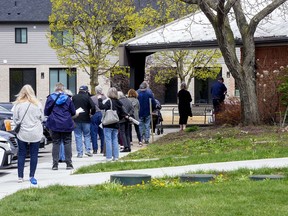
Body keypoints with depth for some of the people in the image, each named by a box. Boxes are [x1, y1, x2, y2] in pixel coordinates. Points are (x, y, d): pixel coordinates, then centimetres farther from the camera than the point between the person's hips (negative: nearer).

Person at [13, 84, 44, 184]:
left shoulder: (18, 104, -7)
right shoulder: (38, 104, -2)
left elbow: (15, 119, -3)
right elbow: (42, 118, 7)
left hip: (22, 133, -1)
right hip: (36, 134, 1)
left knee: (21, 154, 6)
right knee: (34, 154, 6)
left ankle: (20, 176, 5)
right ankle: (32, 176, 6)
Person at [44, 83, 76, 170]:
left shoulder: (50, 98, -3)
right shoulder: (67, 98, -2)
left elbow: (46, 112, 1)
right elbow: (73, 112, 3)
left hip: (54, 125, 0)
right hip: (66, 125, 0)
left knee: (56, 143, 5)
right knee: (67, 143, 6)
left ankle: (55, 164, 1)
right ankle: (68, 163, 4)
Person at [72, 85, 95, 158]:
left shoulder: (74, 97, 4)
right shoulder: (87, 97, -3)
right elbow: (93, 106, -12)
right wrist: (92, 113, 5)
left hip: (76, 119, 1)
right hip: (85, 119, -1)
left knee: (78, 136, 4)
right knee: (87, 135, 9)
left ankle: (79, 153, 0)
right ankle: (88, 150, -4)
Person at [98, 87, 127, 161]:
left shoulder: (109, 101, -12)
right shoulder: (118, 102, 9)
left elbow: (102, 107, -26)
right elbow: (122, 114, 13)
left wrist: (100, 100, -17)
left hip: (108, 125, -6)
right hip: (116, 124, 6)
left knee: (108, 140, -4)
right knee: (115, 140, 12)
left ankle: (109, 157, -7)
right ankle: (116, 156, 11)